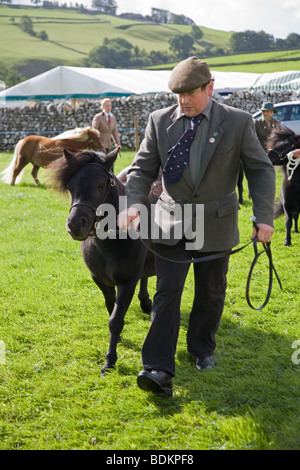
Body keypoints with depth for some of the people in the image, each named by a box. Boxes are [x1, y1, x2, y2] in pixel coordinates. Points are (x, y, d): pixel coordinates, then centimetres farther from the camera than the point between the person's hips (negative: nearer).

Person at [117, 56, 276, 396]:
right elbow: (143, 168, 0)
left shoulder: (238, 122, -7)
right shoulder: (160, 121, -2)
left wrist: (264, 216, -14)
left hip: (215, 225, 0)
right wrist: (133, 203, -18)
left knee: (210, 294, 13)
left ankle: (202, 350, 36)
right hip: (171, 224, 0)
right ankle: (159, 370, -9)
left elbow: (260, 170, -4)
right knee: (166, 293, -7)